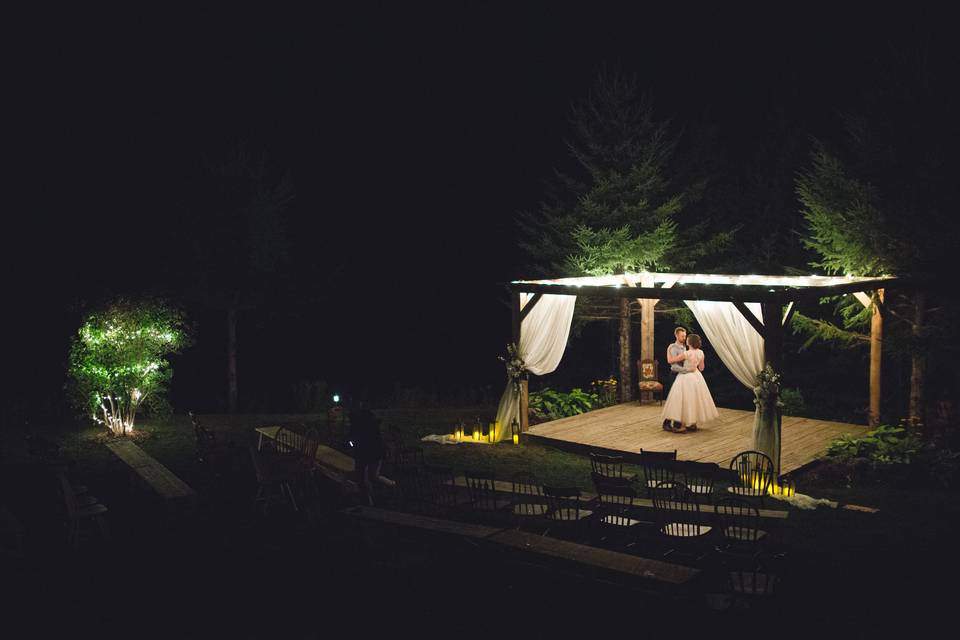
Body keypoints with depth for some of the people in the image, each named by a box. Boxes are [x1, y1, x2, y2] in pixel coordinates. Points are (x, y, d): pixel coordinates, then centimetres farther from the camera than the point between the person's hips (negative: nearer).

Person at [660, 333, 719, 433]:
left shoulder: (687, 353, -23)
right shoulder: (701, 353, -3)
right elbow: (701, 368, 8)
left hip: (686, 378, -7)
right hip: (696, 376, 7)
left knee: (685, 400, -3)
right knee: (694, 399, 15)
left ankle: (683, 427, -3)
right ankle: (693, 424, 21)